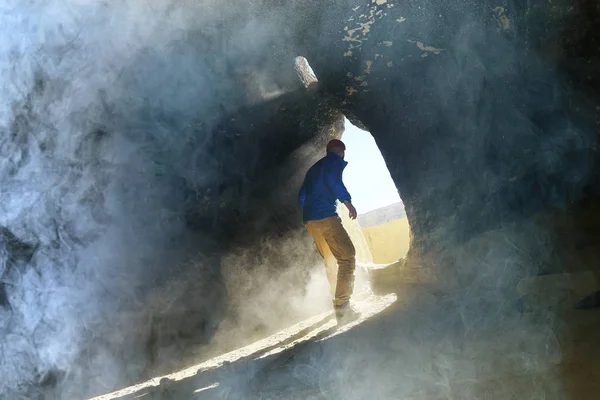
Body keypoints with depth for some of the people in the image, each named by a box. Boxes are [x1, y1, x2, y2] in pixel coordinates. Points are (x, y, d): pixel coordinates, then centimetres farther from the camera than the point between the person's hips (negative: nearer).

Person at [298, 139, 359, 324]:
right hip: (325, 216, -9)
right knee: (347, 257, -11)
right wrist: (347, 201, -17)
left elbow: (302, 197, 28)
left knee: (330, 262, 18)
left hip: (309, 220, 9)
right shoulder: (335, 161, 5)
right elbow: (333, 180, -16)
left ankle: (339, 305, 24)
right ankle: (342, 308, -22)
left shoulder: (314, 168, 28)